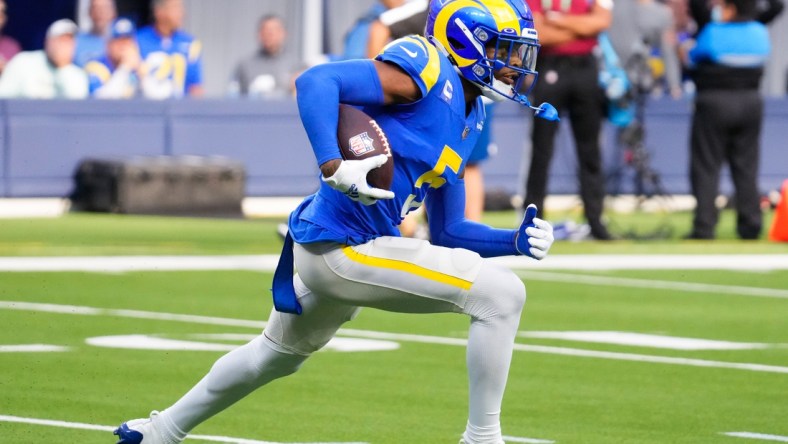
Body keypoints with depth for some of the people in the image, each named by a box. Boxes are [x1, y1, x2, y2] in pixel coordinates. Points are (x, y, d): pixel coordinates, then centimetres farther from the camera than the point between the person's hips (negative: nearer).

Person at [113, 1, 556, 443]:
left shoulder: (468, 118, 14)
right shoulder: (425, 67, -13)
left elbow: (447, 232, 16)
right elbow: (315, 81, -25)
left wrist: (517, 240, 1)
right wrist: (334, 167, -35)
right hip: (342, 245, -11)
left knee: (279, 354, 33)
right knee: (501, 294, -16)